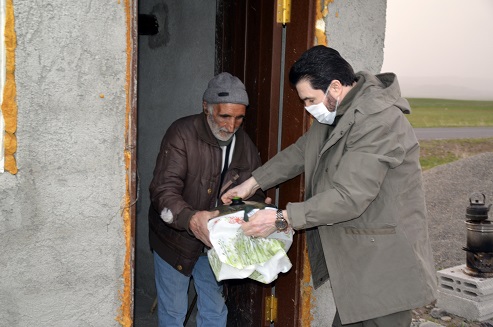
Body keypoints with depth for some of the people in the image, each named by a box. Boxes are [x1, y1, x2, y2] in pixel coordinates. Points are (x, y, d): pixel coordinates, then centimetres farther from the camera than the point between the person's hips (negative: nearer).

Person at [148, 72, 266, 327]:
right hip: (175, 237, -4)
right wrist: (190, 219, -49)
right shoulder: (182, 133, -21)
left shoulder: (245, 145, -4)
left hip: (214, 241, 5)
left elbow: (254, 193, 2)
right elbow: (163, 190, -30)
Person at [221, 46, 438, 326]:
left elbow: (349, 197, -28)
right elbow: (302, 151, 20)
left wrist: (281, 218, -23)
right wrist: (253, 183, 15)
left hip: (384, 265, -9)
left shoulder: (379, 119, -24)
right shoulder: (337, 112, 7)